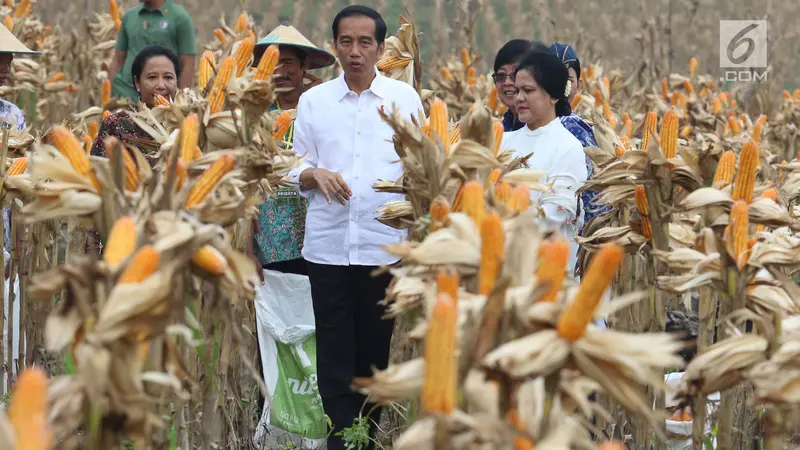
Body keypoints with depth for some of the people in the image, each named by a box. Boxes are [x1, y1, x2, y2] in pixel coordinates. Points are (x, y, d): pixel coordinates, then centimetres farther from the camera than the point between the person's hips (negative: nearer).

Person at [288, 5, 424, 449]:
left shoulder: (404, 98, 5)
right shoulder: (313, 101, 8)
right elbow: (295, 173, 10)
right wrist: (315, 174, -11)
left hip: (385, 245, -1)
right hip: (328, 246, 1)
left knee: (376, 351, 6)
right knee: (334, 354, 0)